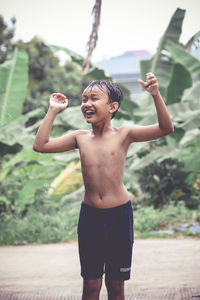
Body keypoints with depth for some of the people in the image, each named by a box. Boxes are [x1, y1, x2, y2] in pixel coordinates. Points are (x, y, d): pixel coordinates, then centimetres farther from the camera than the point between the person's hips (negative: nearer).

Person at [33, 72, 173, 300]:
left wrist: (155, 95, -24)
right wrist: (53, 111, 1)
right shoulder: (80, 138, 2)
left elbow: (166, 129, -13)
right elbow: (40, 145, 1)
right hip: (89, 215, 2)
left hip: (119, 214, -2)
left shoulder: (124, 134, -5)